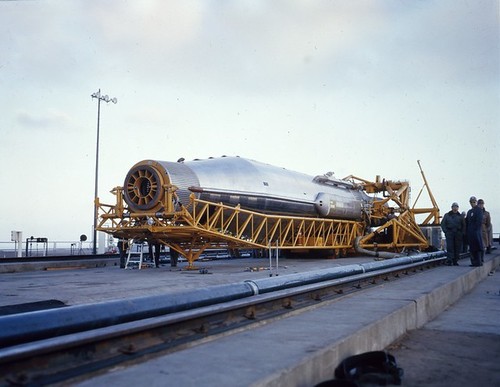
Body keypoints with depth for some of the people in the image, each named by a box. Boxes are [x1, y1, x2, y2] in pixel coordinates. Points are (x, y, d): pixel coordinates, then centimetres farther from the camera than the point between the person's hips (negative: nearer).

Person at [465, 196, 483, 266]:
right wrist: (467, 231, 12)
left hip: (476, 232, -8)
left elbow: (479, 221, -14)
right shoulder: (469, 211, 18)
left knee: (478, 247, -5)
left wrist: (475, 229, -16)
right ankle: (474, 262, 14)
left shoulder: (479, 210, -5)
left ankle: (479, 262, -2)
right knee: (472, 248, 9)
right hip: (470, 233, 8)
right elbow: (467, 222, 20)